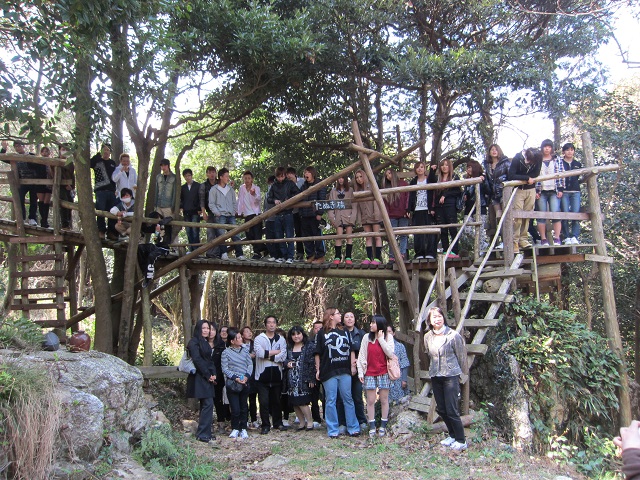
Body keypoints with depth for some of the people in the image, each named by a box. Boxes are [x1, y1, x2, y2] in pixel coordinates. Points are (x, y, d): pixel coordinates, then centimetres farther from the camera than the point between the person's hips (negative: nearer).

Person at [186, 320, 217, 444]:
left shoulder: (205, 343, 18)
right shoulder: (194, 342, -8)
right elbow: (197, 360, -16)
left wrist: (214, 374, 2)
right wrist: (208, 375, -13)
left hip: (207, 378, 9)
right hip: (200, 377, -9)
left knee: (206, 404, 9)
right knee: (208, 404, -12)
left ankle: (205, 432, 14)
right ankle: (203, 434, -8)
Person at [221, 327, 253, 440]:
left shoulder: (245, 350, 5)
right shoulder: (226, 352, -5)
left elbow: (250, 364, 6)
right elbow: (225, 369, -6)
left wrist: (246, 376, -10)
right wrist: (235, 378, -16)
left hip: (245, 383, 3)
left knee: (243, 407, 11)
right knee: (235, 409, -5)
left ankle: (243, 429, 24)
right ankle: (235, 429, 15)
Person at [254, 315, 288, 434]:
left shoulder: (281, 339, 8)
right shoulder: (259, 338, 1)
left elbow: (283, 356, -6)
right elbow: (259, 353, -17)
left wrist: (268, 355, -10)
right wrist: (276, 352, -8)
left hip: (276, 374, 2)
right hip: (263, 374, -2)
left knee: (276, 400, 12)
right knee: (264, 401, -2)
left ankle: (278, 423, 25)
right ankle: (265, 425, 8)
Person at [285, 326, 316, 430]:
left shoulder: (310, 346, -4)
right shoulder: (289, 347, 13)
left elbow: (313, 363, -8)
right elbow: (285, 359, 23)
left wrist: (311, 379, -13)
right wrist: (287, 363, -1)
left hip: (303, 379, -5)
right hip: (292, 379, 5)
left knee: (302, 402, -8)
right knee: (294, 403, 5)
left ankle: (310, 421, 10)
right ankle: (302, 422, 19)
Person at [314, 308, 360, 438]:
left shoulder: (344, 332, 15)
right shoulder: (322, 333, 5)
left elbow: (351, 350, 15)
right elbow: (318, 353, 4)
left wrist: (353, 366, 7)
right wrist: (318, 370, -1)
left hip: (344, 371, 3)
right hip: (329, 372, -3)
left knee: (348, 399, 4)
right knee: (330, 401, 1)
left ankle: (353, 428, 9)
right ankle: (333, 430, 7)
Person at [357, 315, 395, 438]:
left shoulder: (388, 337, 3)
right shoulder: (367, 338, 5)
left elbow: (390, 353, -10)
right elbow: (361, 356, 4)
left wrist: (381, 339, -11)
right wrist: (360, 372, -1)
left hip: (384, 373, -1)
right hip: (370, 373, 1)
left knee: (384, 400, 5)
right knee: (370, 401, 1)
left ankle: (383, 426, 14)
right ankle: (372, 427, 8)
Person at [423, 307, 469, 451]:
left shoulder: (453, 335, -12)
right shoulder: (428, 337, 2)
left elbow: (461, 356, -4)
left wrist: (464, 375, 1)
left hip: (451, 376, -5)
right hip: (435, 377, 6)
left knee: (451, 410, -7)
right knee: (440, 409, 11)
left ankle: (461, 441, 7)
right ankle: (453, 435, 29)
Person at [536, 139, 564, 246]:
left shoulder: (557, 159, 11)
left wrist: (561, 189, -1)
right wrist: (535, 191, -4)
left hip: (554, 191, 0)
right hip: (541, 192, 0)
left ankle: (557, 238, -7)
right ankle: (543, 239, 1)